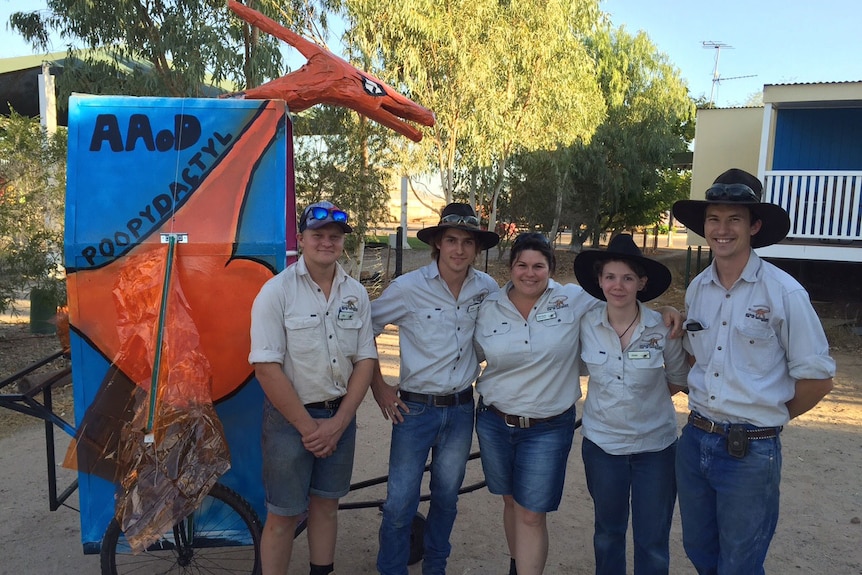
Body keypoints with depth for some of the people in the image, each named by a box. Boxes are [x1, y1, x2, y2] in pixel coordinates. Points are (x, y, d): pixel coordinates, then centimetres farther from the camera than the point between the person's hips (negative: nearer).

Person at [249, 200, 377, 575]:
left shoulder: (356, 294, 2)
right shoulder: (277, 291, -12)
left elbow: (365, 359, 2)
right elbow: (266, 368, -15)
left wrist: (338, 422, -7)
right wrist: (308, 426, -13)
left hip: (340, 417, 4)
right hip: (290, 418, -4)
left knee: (326, 504, 18)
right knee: (283, 516, 6)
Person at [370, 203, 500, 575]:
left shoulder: (487, 289, -3)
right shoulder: (408, 288, -13)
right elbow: (365, 329, -3)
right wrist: (378, 385, -3)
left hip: (461, 409, 3)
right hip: (415, 408, -3)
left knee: (446, 498, 18)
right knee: (400, 503, 1)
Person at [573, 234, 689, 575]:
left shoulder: (664, 328, -14)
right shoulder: (586, 326, -11)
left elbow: (678, 380, 3)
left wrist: (644, 397, -1)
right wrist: (609, 400, 0)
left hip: (656, 445, -1)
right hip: (602, 443, 1)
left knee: (652, 542, 11)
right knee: (608, 533, 19)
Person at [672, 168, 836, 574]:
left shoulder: (784, 293, -13)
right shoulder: (696, 290, 2)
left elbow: (817, 378, -6)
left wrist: (767, 417, 2)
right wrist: (707, 413, 7)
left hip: (751, 451, -5)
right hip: (694, 442, 5)